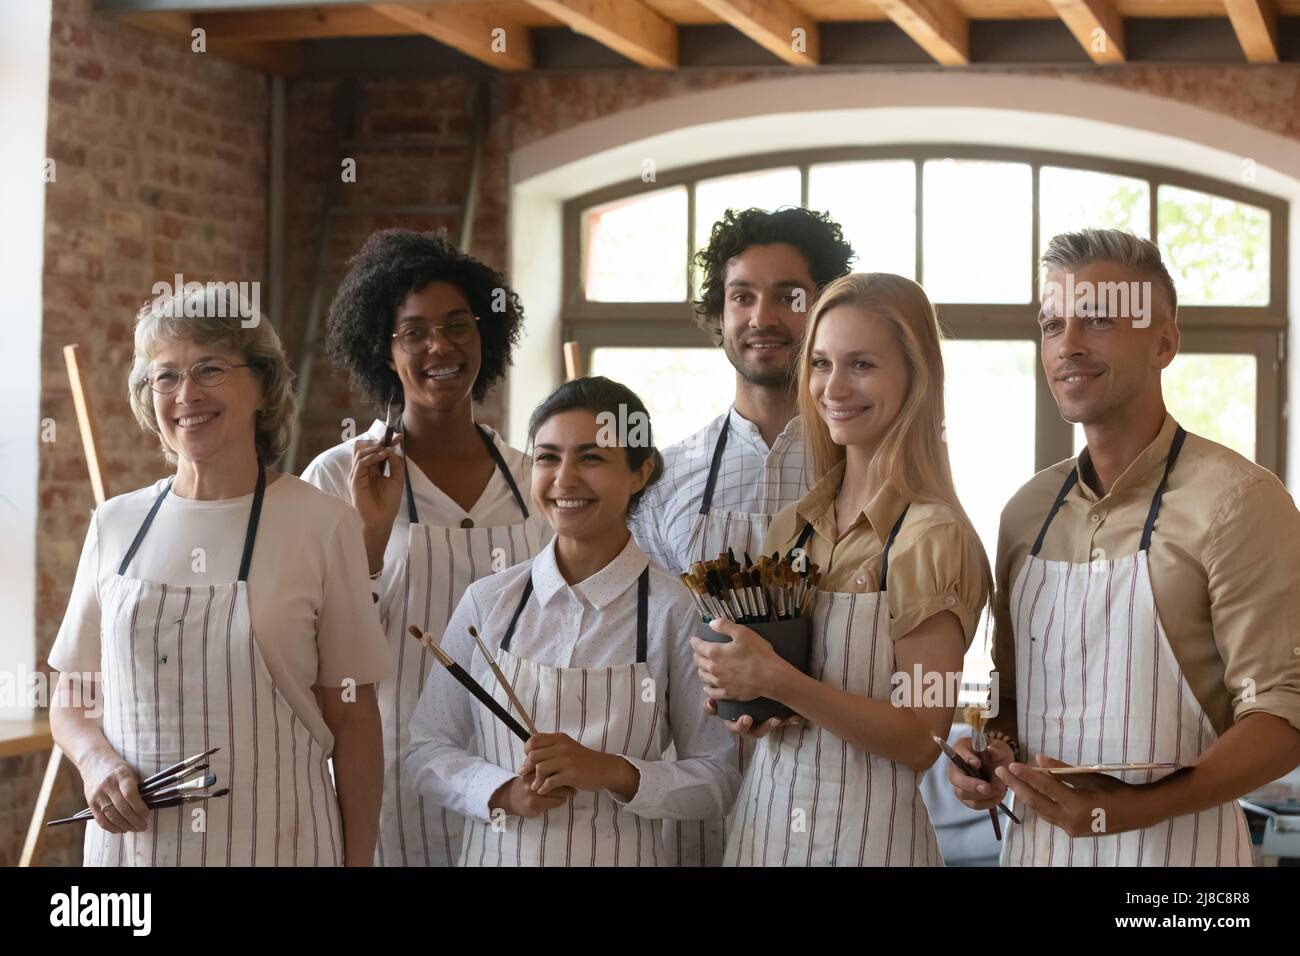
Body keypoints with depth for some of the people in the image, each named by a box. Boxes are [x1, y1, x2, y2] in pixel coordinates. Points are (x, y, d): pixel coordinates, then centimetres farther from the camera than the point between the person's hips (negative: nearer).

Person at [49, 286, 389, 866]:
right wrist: (96, 761, -8)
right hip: (130, 835, 3)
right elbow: (71, 702, 12)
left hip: (275, 840, -3)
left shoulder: (322, 524, -5)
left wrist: (359, 858, -5)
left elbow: (350, 715, -1)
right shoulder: (114, 525, 5)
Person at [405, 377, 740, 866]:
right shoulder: (488, 600, -4)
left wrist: (613, 772, -21)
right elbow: (427, 749, 1)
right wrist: (504, 793, -15)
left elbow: (718, 779, -7)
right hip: (496, 851, 2)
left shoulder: (674, 610, -11)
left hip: (619, 853, -2)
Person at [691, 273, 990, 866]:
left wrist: (779, 683, -24)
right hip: (761, 818, 6)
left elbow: (921, 740, -16)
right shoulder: (794, 528, 5)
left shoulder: (932, 537, -14)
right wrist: (739, 700, -3)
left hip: (865, 832, -6)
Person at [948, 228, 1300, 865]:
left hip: (1173, 844, -5)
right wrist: (992, 758, -4)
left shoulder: (1237, 502, -12)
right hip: (1034, 839, 6)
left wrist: (1141, 807, -27)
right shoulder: (1027, 512, 7)